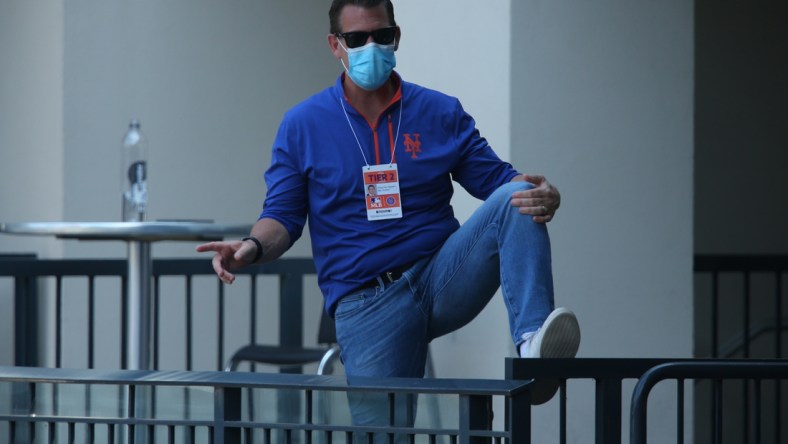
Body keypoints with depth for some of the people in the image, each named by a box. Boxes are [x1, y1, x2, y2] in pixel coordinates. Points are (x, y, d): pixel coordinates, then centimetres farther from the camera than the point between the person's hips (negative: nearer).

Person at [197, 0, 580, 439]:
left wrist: (544, 196, -19)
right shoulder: (303, 124, 5)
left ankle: (532, 343, -39)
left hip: (442, 280, 1)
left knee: (516, 200, -24)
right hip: (365, 303, -1)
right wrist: (252, 247, -18)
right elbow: (283, 216, 4)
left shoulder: (441, 113, 7)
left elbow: (496, 179, 4)